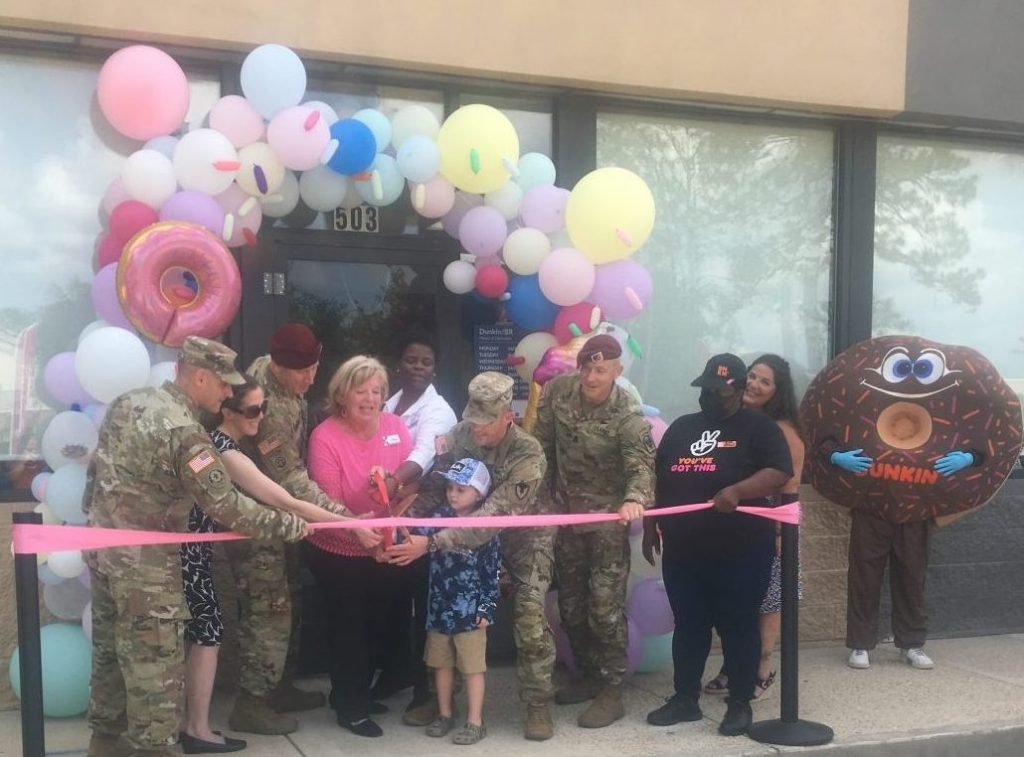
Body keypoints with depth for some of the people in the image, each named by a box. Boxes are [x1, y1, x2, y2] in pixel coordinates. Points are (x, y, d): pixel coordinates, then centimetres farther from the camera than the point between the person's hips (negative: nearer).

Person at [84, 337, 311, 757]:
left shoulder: (128, 401, 3)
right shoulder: (184, 432, -24)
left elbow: (99, 466, 14)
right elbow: (228, 507, -23)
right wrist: (292, 526, -14)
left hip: (104, 547, 9)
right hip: (144, 564, -9)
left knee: (110, 650, 22)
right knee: (155, 664, 2)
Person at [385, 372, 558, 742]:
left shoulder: (528, 456, -35)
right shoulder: (460, 434, -21)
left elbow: (491, 517, -42)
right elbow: (433, 486, -19)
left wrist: (431, 543, -48)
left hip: (524, 537, -4)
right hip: (471, 535, 4)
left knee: (529, 621, -12)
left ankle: (538, 704, 5)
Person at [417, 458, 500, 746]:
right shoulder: (439, 517, 1)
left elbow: (492, 571, -7)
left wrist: (487, 609, -9)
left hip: (470, 610, -4)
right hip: (439, 608, 5)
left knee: (473, 667, 5)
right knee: (441, 664, 16)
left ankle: (475, 721, 16)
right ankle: (444, 714, 32)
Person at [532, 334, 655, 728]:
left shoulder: (629, 416, -20)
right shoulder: (558, 390, -8)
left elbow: (641, 465, -33)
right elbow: (542, 443, 5)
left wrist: (634, 498, -54)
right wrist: (542, 492, 9)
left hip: (606, 518, -5)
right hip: (565, 513, 5)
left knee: (605, 607, -6)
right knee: (571, 604, 15)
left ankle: (612, 692, 6)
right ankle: (589, 675, 31)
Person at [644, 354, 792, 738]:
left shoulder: (758, 427, -1)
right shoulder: (680, 428, 15)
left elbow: (779, 472, -13)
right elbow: (658, 480, 18)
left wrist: (736, 491, -26)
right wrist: (650, 526, 13)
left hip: (740, 552, -5)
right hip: (682, 551, 5)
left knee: (739, 627, 4)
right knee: (688, 627, 12)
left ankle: (740, 704, 15)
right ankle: (685, 699, 22)